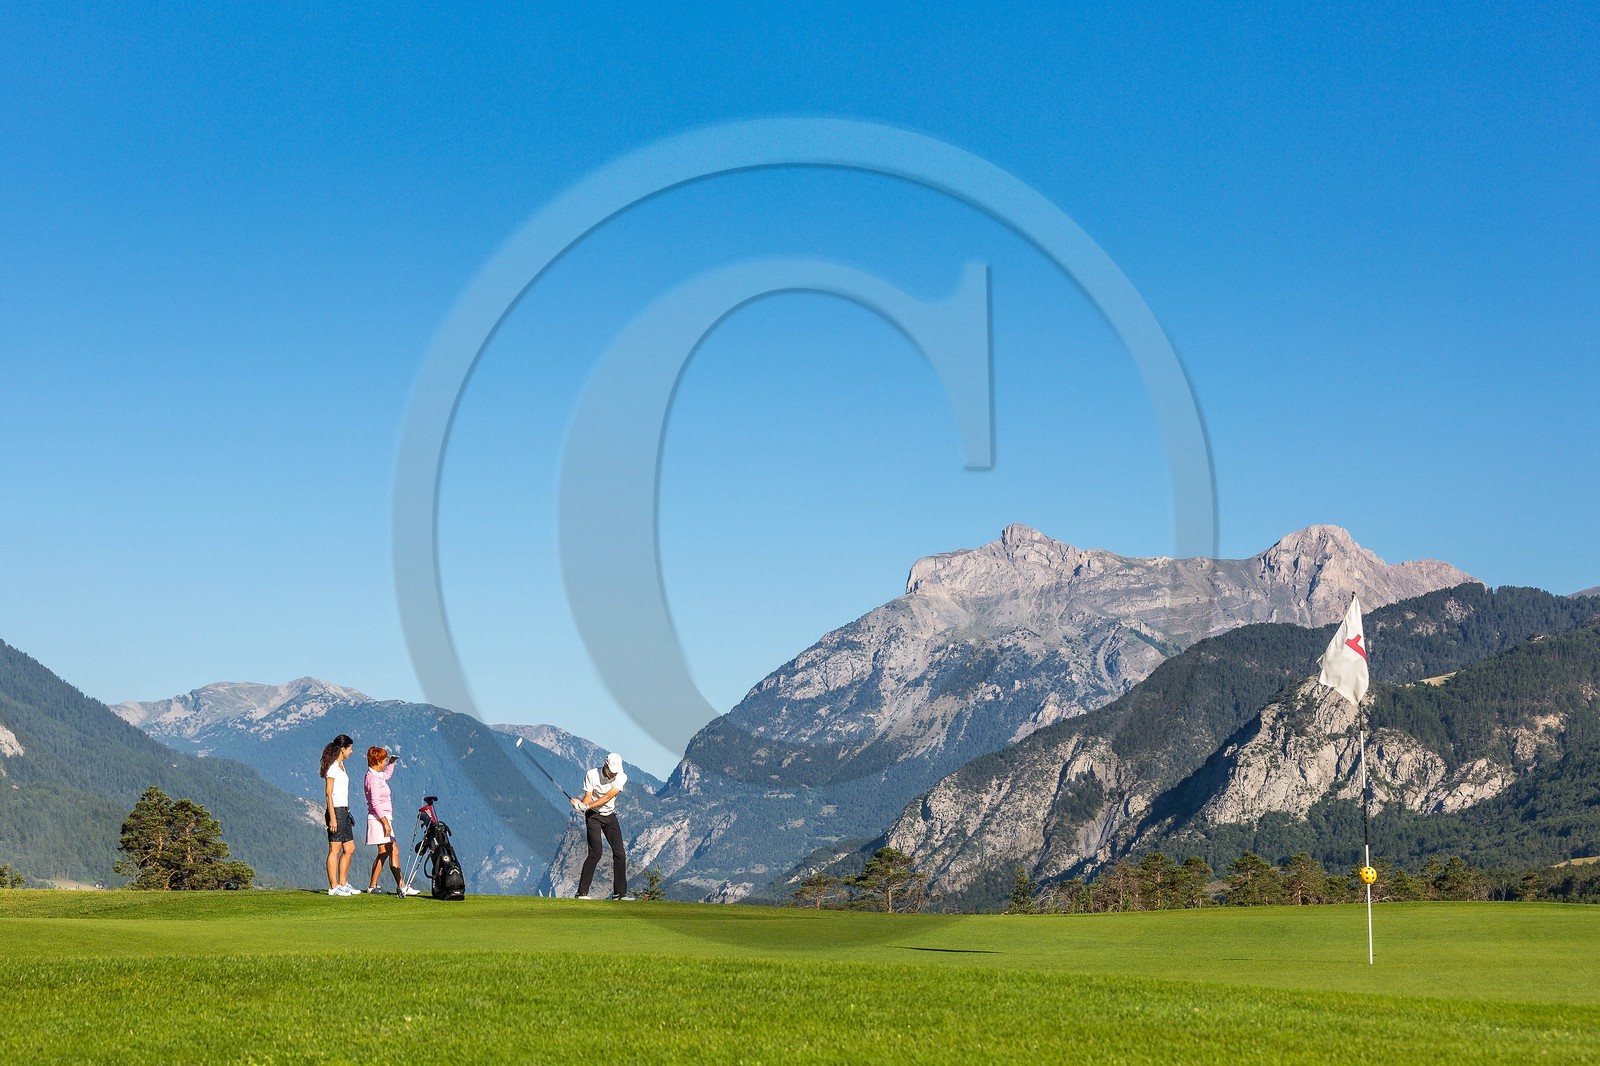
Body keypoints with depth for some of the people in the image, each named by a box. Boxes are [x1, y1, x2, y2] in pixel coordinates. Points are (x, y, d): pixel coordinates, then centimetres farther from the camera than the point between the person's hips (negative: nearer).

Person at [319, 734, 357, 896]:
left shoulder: (341, 765, 16)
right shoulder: (332, 767, -12)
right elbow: (328, 794, -16)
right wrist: (332, 818, -20)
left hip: (344, 811, 10)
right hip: (336, 810, -10)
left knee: (349, 849, 11)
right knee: (335, 850, -5)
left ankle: (343, 884, 17)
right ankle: (333, 887, -1)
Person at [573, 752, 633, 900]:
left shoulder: (621, 777, -12)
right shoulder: (592, 775, -15)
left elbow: (608, 797, -22)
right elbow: (588, 798, -16)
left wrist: (586, 806, -32)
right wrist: (581, 804, -40)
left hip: (610, 816, 4)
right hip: (593, 816, -4)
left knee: (619, 853, -3)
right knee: (595, 853, -16)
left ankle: (620, 892, 6)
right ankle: (582, 892, -11)